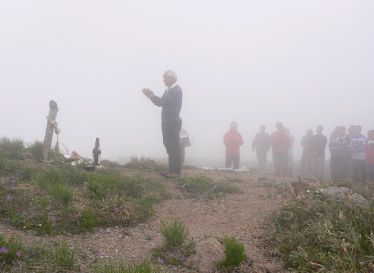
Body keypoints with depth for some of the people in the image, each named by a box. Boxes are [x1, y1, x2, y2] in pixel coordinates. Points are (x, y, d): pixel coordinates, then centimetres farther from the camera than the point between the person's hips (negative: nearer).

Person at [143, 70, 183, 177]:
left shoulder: (176, 90, -13)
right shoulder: (169, 90, 16)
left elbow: (162, 101, -21)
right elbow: (161, 102, 17)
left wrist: (151, 95, -12)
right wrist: (151, 95, 5)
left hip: (173, 122, -9)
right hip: (167, 122, 9)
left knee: (174, 147, -6)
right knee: (169, 146, 12)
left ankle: (176, 171, -1)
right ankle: (172, 169, 18)